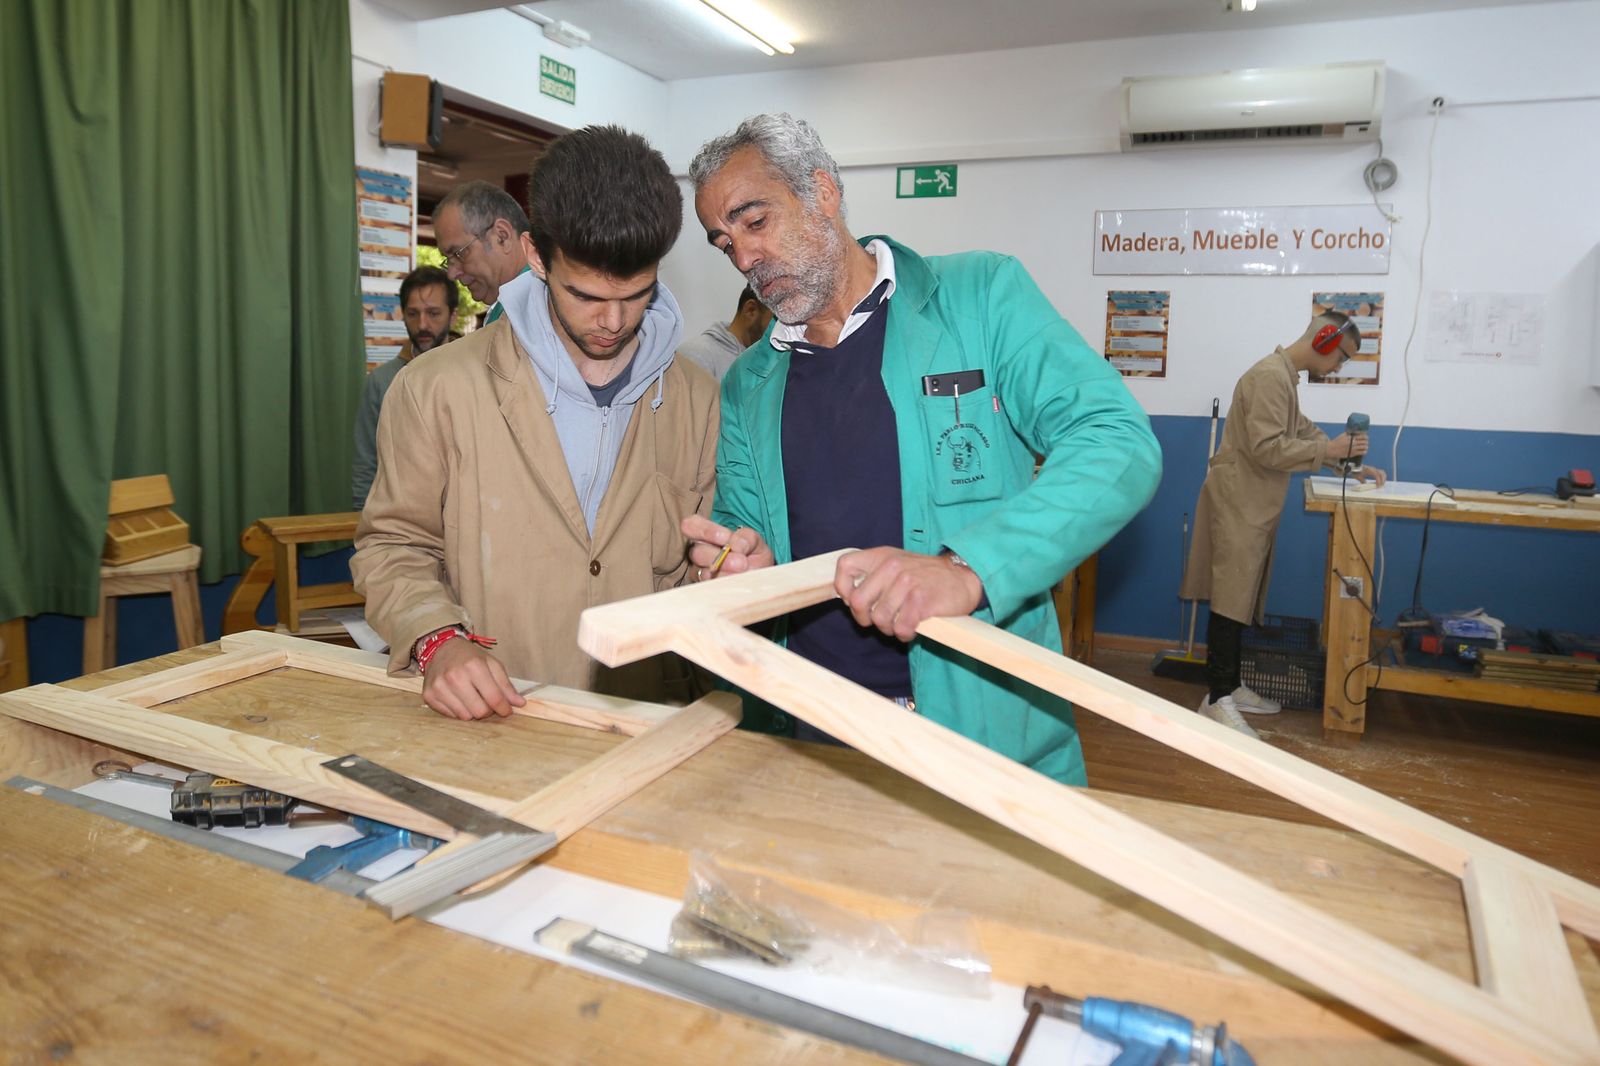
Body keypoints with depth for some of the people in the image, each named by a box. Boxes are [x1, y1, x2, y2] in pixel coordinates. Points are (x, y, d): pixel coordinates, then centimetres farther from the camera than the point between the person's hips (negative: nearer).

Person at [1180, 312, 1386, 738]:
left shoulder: (1286, 376, 17)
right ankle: (1216, 702, -6)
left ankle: (1230, 686, 20)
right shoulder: (1270, 376, -16)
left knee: (1240, 599, 13)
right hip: (1238, 504, -10)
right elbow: (1266, 448, -23)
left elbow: (1305, 432, 24)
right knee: (1230, 601, -9)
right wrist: (1328, 451, -17)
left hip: (1254, 505, 10)